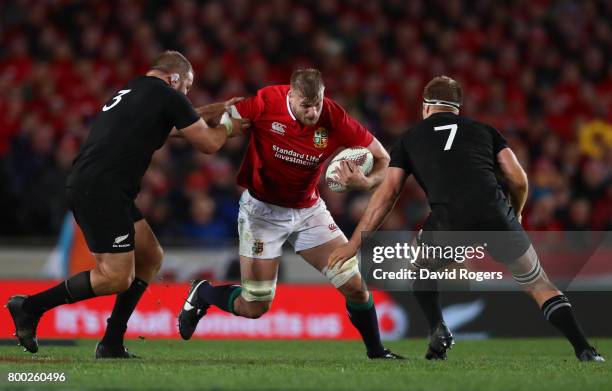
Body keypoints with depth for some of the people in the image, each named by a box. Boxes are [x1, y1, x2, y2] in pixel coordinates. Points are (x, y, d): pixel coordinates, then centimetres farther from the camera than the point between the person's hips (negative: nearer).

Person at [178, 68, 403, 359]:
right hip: (262, 209, -3)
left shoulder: (333, 117, -18)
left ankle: (376, 351, 20)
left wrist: (365, 182, -29)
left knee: (355, 286, -4)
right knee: (254, 308, -5)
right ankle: (202, 294, 26)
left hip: (308, 210, 3)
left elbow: (382, 158, -9)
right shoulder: (266, 103, -24)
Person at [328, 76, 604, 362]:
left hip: (448, 219, 0)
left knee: (420, 270, 31)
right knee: (539, 287, 15)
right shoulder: (484, 130, 27)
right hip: (493, 211, 1)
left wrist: (354, 243, 19)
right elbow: (518, 180, 17)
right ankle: (584, 351, 1)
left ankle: (438, 331, 10)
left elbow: (387, 193, 18)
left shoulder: (409, 139, 26)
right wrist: (515, 215, 36)